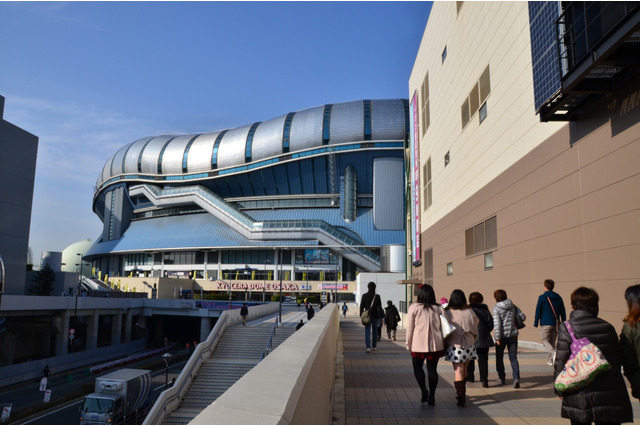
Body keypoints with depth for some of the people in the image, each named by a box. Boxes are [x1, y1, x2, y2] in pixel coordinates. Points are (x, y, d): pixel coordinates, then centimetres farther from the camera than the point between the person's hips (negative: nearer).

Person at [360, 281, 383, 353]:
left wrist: (361, 315, 9)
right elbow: (380, 307, -4)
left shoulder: (364, 296, -5)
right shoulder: (377, 296, -5)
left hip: (367, 316, -1)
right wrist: (381, 317, 2)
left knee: (367, 332, -1)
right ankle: (374, 346, 28)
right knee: (375, 331, 17)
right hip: (375, 316, 1)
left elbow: (362, 306, -1)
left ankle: (368, 347, -16)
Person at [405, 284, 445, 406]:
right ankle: (431, 396, 11)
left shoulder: (414, 307, -4)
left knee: (417, 366, 15)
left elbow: (410, 327, -2)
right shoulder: (438, 308, 4)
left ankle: (424, 390, 0)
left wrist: (408, 344, 7)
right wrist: (443, 343, 13)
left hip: (419, 344, -2)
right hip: (435, 344, 2)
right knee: (432, 369, 9)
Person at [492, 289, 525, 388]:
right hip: (513, 335, 3)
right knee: (513, 357, 5)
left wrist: (497, 338, -15)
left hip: (501, 336, -3)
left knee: (499, 357, 14)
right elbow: (523, 317, 2)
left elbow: (497, 324, -17)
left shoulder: (496, 309, -11)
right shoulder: (513, 306, 3)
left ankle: (501, 378, 24)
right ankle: (516, 378, -13)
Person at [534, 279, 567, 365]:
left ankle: (554, 352, -26)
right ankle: (550, 359, 15)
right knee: (552, 341, 14)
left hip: (545, 323, -5)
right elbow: (563, 312, 11)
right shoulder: (558, 298, 9)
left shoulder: (542, 297, -6)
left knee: (545, 340, 0)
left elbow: (538, 311, -7)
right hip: (555, 323, 5)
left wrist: (535, 323, -1)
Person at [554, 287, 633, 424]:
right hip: (610, 394, 3)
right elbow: (618, 360, 12)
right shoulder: (608, 327, 4)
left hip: (579, 395, -3)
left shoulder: (567, 328, -9)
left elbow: (561, 361, -8)